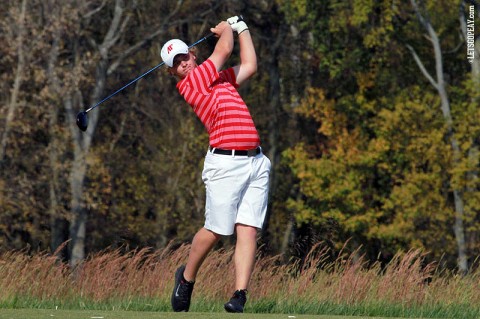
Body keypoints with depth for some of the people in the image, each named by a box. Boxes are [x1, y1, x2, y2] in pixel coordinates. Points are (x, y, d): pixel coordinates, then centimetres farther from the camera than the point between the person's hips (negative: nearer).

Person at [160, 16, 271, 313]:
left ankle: (240, 296, -11)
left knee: (248, 230, -5)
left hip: (256, 162, 6)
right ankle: (186, 278, 20)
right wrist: (226, 30, 21)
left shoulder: (219, 78, 22)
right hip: (225, 163, -6)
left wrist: (241, 27, 33)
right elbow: (225, 50, 2)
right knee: (216, 230, -4)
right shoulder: (188, 84, -2)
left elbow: (250, 65, 30)